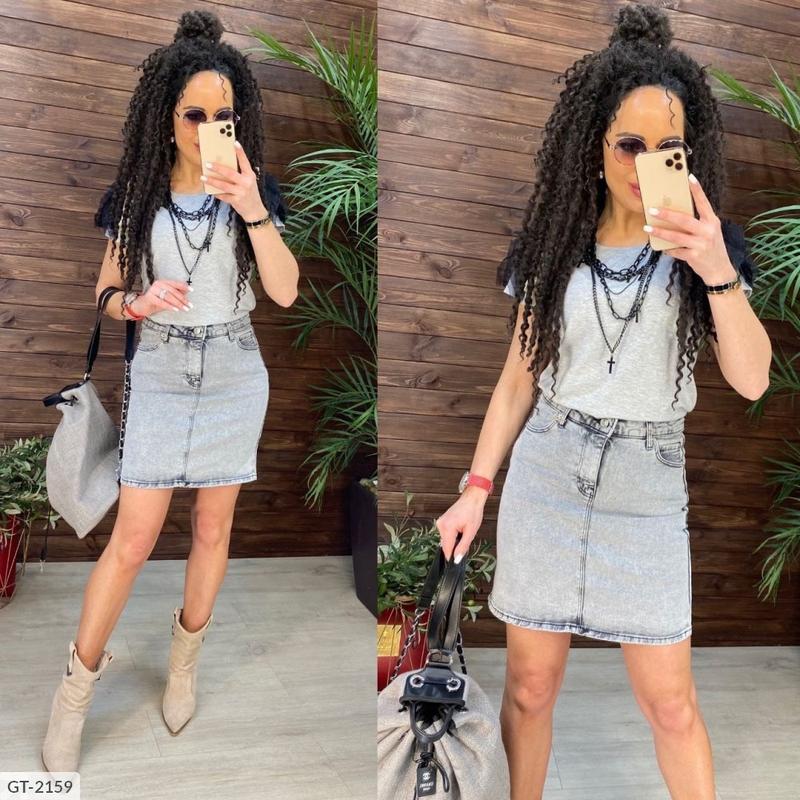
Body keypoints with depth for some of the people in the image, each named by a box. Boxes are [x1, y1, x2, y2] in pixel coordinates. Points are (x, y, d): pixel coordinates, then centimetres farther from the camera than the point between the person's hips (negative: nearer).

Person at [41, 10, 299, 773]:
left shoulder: (253, 189, -5)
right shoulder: (137, 193, -4)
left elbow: (285, 291, -15)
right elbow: (106, 292, 2)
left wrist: (253, 211, -28)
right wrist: (137, 302, -20)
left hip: (235, 375, 1)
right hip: (160, 376, -1)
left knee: (212, 528, 11)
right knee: (132, 540, -2)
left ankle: (185, 657, 33)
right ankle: (75, 690, 16)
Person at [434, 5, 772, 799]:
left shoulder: (704, 246, -2)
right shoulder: (554, 244, 0)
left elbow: (752, 380, -11)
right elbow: (519, 378, 4)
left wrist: (718, 274, -25)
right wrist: (476, 487, -2)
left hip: (645, 488, 0)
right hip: (543, 479, 1)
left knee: (670, 702, 5)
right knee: (530, 685, 9)